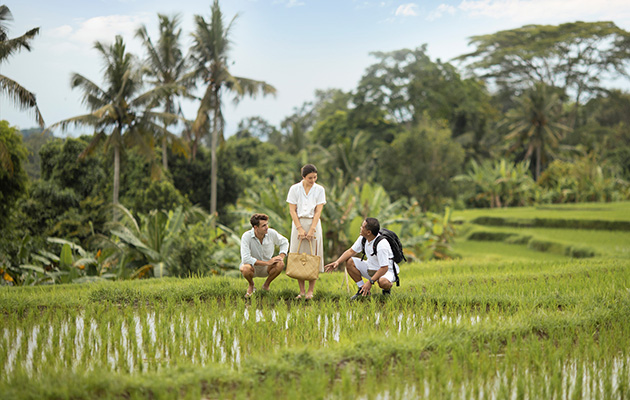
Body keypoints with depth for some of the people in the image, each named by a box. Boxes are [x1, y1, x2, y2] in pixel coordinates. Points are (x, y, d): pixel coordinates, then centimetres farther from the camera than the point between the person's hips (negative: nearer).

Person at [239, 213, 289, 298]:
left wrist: (282, 256, -13)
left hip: (265, 269, 3)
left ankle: (266, 285, 1)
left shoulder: (272, 233, -15)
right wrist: (267, 262, -33)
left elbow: (284, 242, 6)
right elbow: (245, 259, -33)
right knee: (245, 268, -38)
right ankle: (251, 286, -2)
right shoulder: (246, 236, -26)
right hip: (252, 266, -3)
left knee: (280, 264, -27)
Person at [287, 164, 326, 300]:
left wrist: (312, 230, -13)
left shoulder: (319, 190, 2)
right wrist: (300, 228, -11)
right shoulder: (294, 189, 1)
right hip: (298, 223, 0)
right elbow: (292, 210, -2)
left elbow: (318, 211, -4)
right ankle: (301, 291, 4)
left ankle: (310, 291, 2)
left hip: (313, 223, 0)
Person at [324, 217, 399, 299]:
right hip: (371, 268, 8)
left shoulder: (381, 244, -31)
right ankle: (362, 290, 0)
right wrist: (337, 262, -11)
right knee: (349, 261, -8)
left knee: (383, 282, -41)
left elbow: (384, 268, -31)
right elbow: (351, 251, 3)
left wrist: (370, 282, -34)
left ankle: (387, 289, -2)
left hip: (387, 271, -8)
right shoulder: (363, 238, -7)